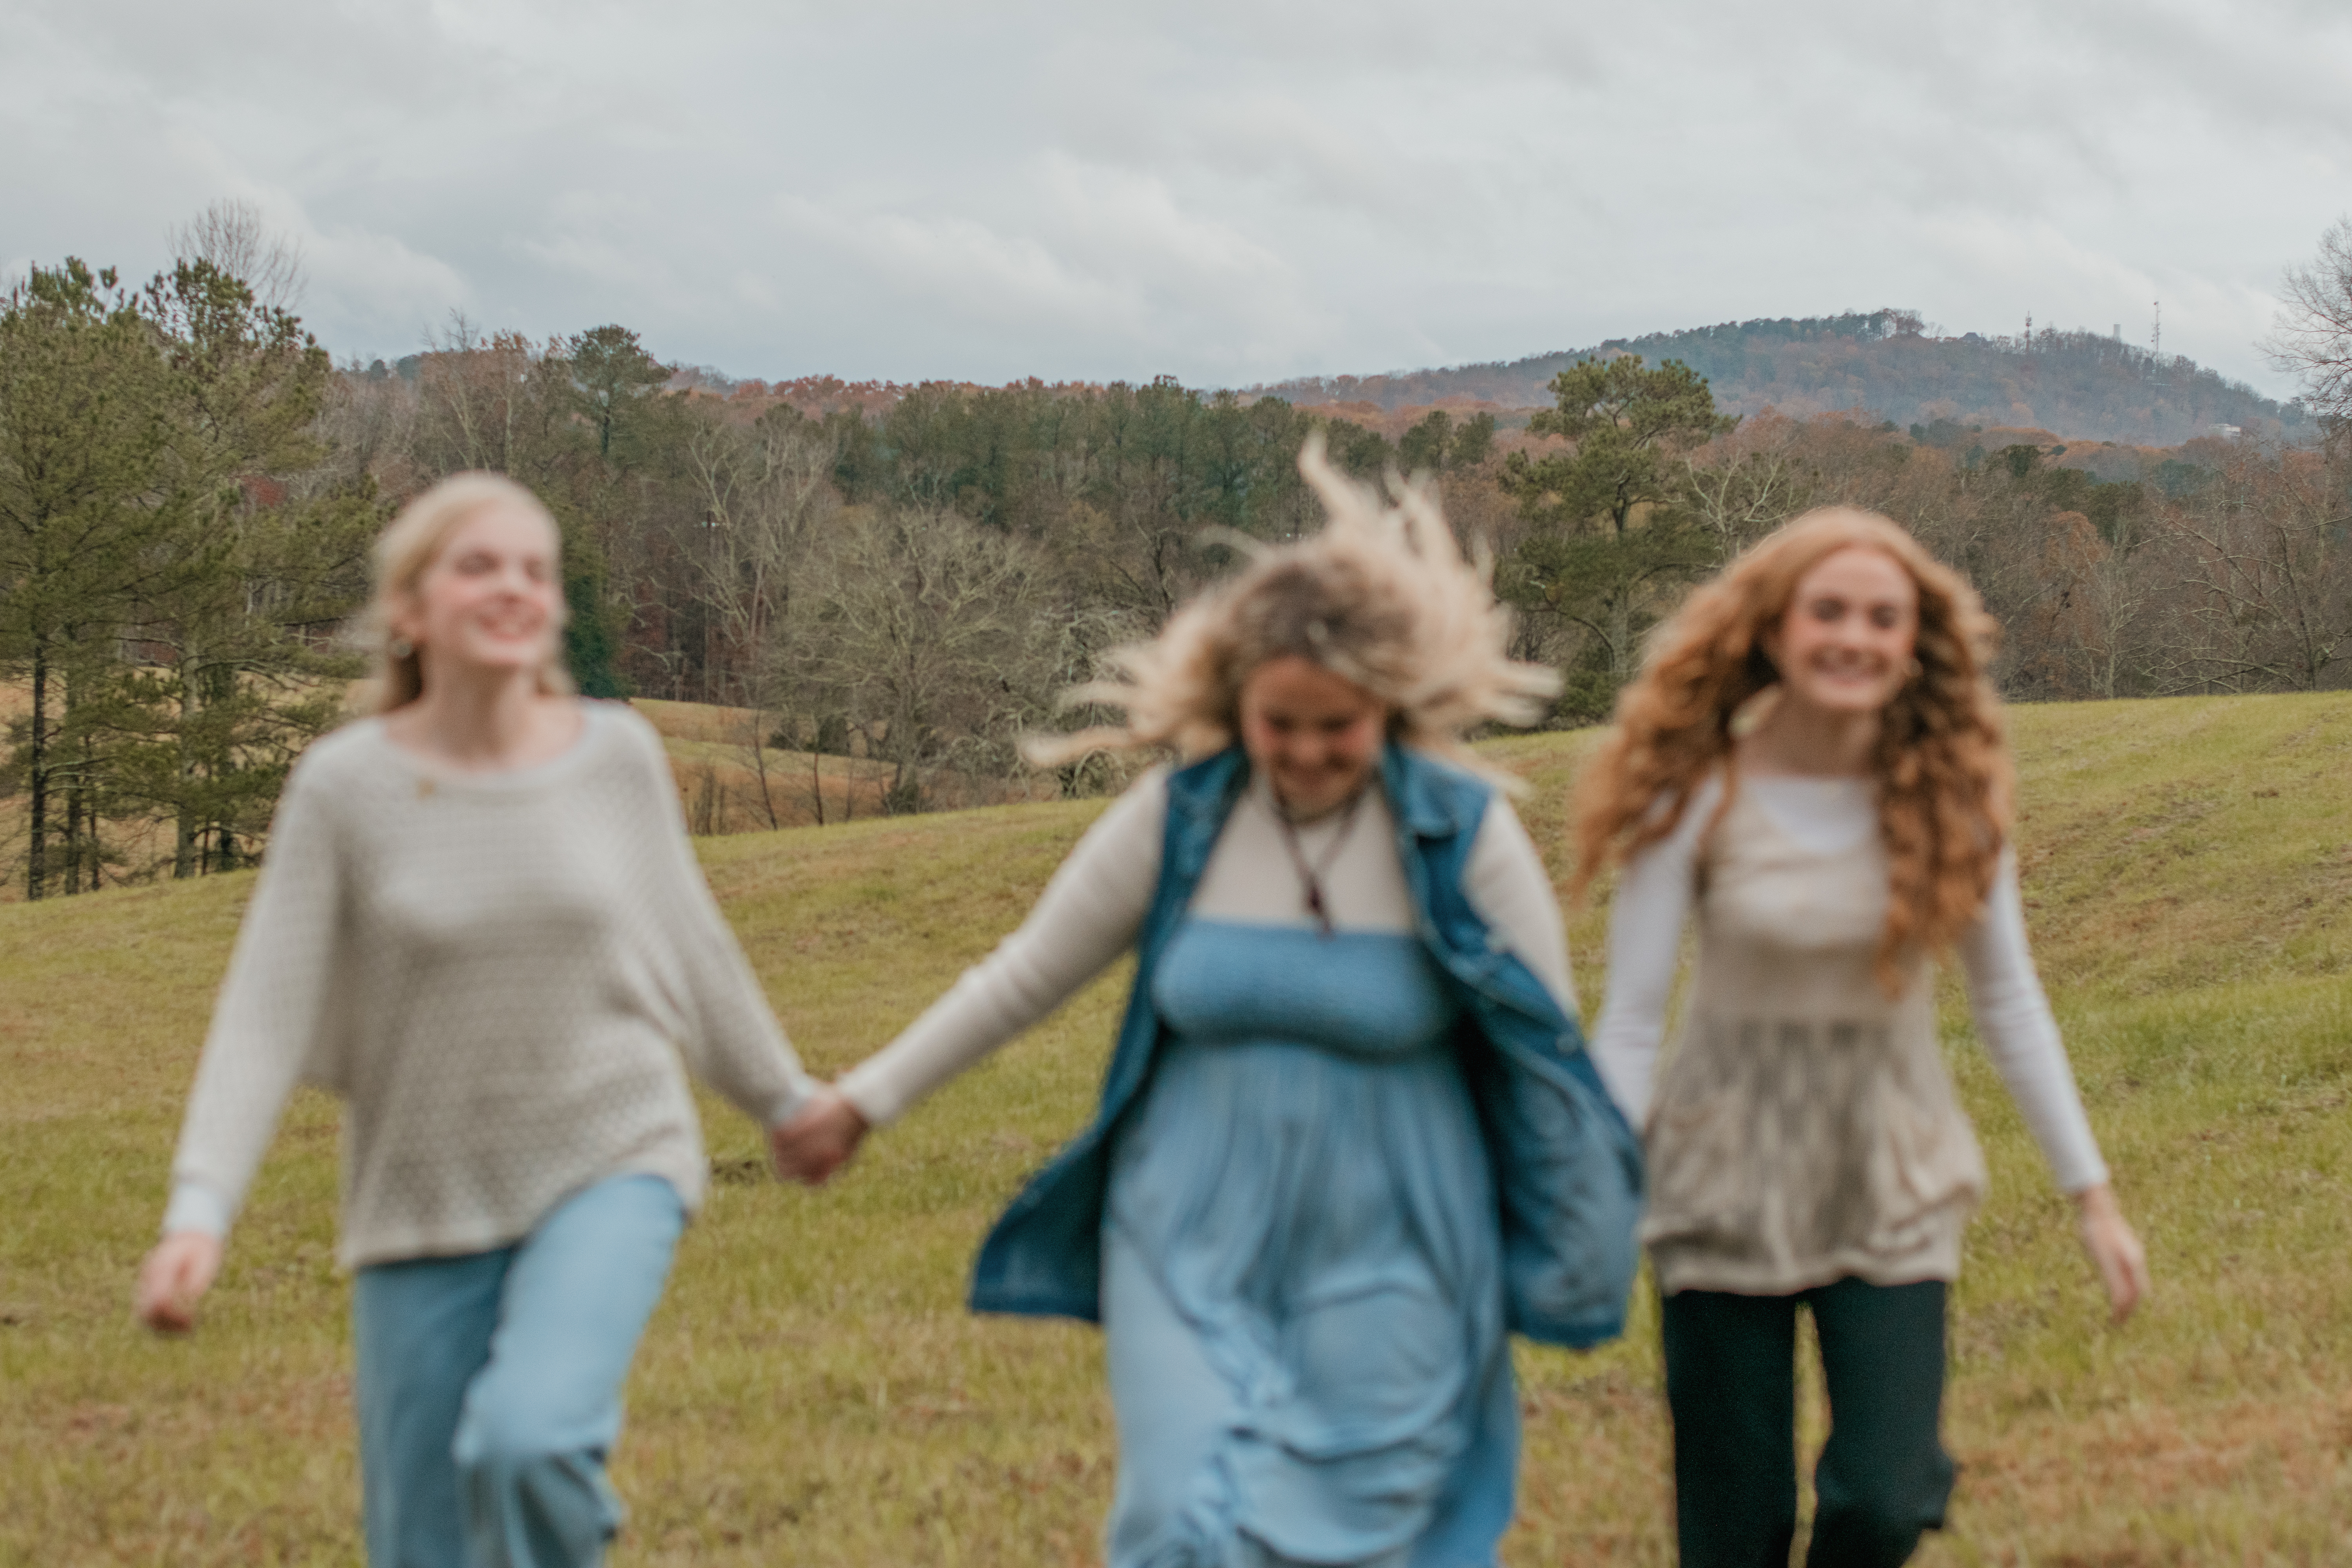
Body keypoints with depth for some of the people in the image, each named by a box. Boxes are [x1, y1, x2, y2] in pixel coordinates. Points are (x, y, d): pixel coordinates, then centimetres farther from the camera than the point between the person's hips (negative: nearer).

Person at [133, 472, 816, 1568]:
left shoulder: (616, 755, -2)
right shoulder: (345, 788, -7)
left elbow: (686, 946, 12)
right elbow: (264, 1018, -9)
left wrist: (787, 1100, 24)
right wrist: (200, 1211, -21)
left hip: (608, 1168, 0)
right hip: (427, 1203, 1)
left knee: (526, 1437, -28)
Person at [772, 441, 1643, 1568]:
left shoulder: (1463, 838, -9)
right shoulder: (1175, 819, -5)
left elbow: (1548, 1061, 0)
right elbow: (1022, 978, 7)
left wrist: (1573, 1271, 5)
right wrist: (865, 1100, 13)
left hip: (1384, 1270, -1)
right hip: (1191, 1252, 1)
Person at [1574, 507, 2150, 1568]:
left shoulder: (1949, 793, -4)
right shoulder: (1699, 795, -11)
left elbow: (2008, 1000, 6)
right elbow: (1629, 1021, -7)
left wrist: (2091, 1193, 7)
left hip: (1892, 1178, 2)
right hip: (1727, 1173, -1)